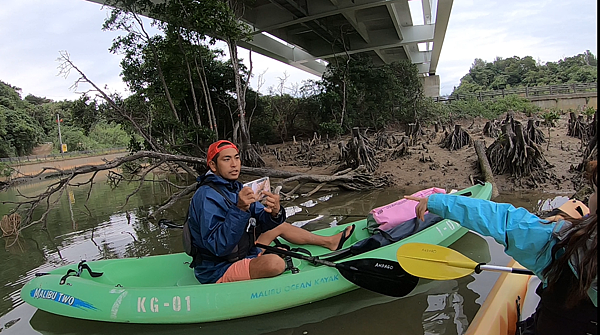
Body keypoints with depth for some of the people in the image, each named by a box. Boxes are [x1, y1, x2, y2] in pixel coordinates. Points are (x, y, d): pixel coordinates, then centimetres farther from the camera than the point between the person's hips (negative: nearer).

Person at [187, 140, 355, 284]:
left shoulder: (235, 188, 3)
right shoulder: (207, 197, -23)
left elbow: (264, 224, -2)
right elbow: (218, 247, -32)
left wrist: (275, 212, -24)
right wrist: (239, 209, -39)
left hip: (243, 255, 9)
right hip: (219, 274, -9)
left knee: (280, 225, 19)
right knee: (274, 262, -34)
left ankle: (329, 241, 37)